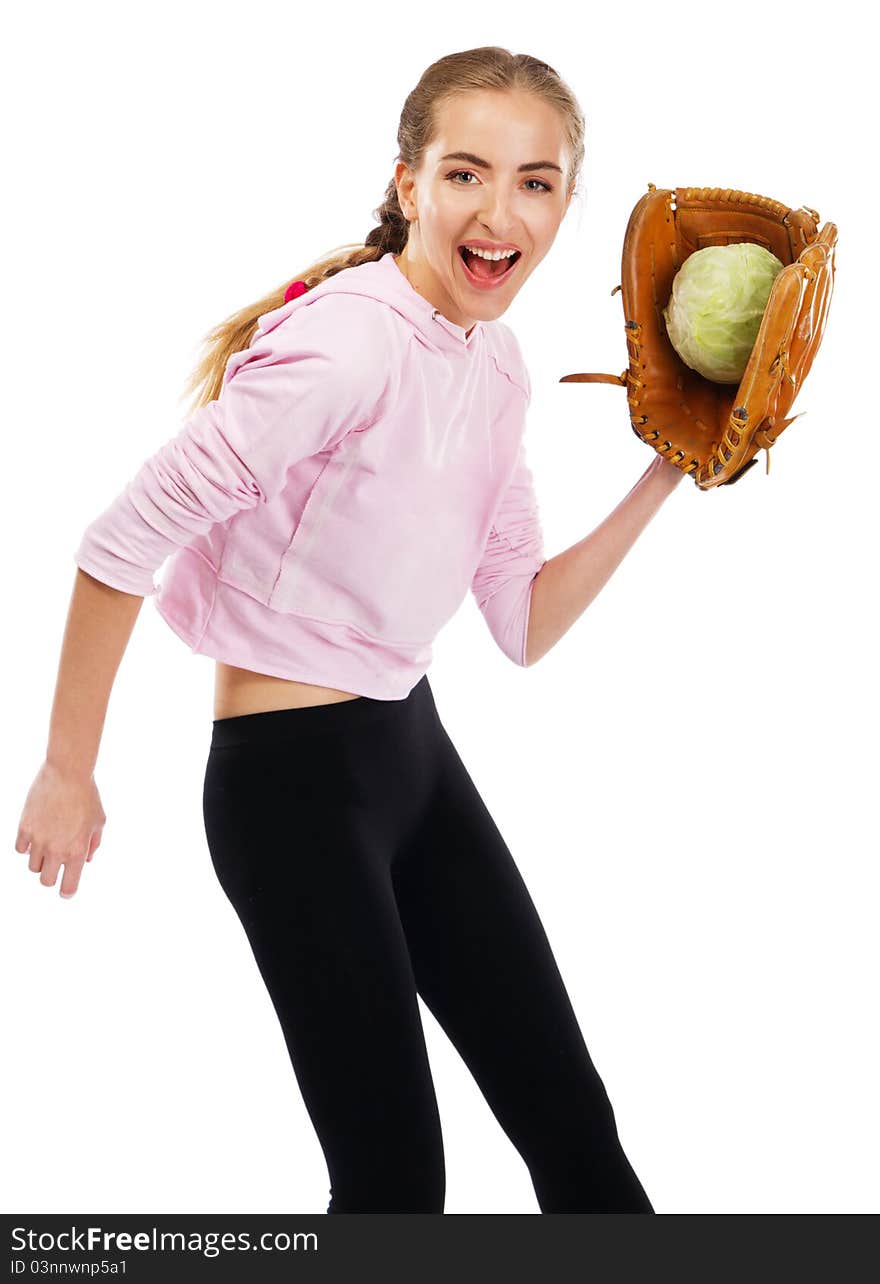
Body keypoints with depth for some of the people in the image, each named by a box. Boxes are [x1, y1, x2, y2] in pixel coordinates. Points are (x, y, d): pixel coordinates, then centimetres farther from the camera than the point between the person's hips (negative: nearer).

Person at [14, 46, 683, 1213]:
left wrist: (667, 477, 1)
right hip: (294, 775, -8)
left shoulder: (496, 365, 4)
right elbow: (123, 545, -21)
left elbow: (527, 627, 8)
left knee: (576, 1133, 12)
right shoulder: (348, 347, -22)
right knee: (396, 1175, -1)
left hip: (413, 747, 8)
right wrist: (68, 777, -14)